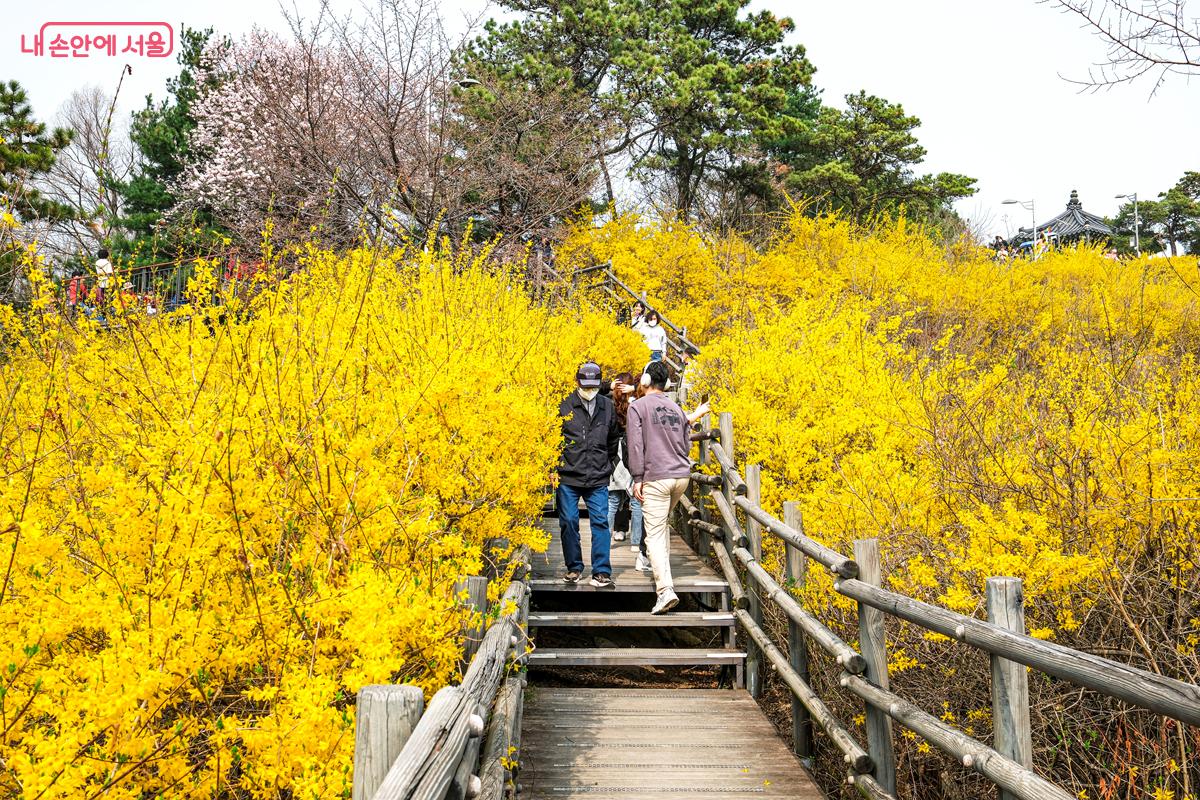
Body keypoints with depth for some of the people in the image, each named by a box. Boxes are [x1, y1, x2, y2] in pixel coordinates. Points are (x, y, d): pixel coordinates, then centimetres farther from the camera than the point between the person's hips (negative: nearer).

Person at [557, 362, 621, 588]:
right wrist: (557, 463, 1)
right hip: (568, 477, -1)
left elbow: (613, 439, 21)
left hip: (598, 478, 2)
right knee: (568, 522, 3)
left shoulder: (607, 406, 9)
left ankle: (601, 573, -1)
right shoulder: (564, 405, -2)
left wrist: (608, 464, 17)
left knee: (600, 522, -4)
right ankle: (574, 568, 18)